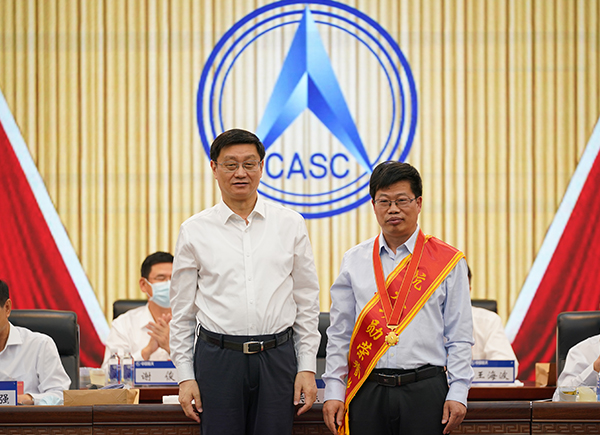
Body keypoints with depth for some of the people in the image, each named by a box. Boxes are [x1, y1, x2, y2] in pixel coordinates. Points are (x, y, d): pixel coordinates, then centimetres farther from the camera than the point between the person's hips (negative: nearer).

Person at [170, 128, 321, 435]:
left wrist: (307, 366, 2)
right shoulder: (195, 231, 4)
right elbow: (182, 312, 7)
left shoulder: (290, 224, 6)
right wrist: (185, 375, 2)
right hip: (218, 358, -1)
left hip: (277, 357, 1)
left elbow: (307, 303, 8)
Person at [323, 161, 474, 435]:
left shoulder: (448, 262, 4)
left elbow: (459, 337, 3)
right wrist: (333, 392, 3)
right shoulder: (354, 262, 10)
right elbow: (339, 334, 10)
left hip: (425, 393, -2)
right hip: (368, 393, 2)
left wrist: (457, 394, -5)